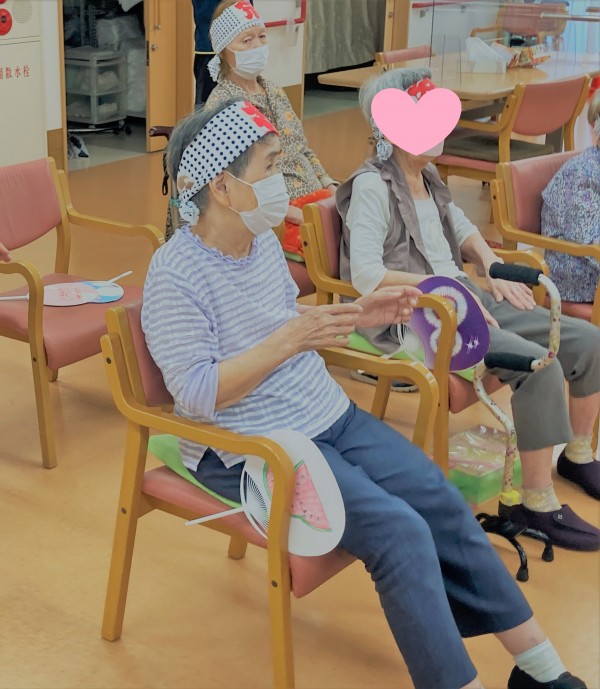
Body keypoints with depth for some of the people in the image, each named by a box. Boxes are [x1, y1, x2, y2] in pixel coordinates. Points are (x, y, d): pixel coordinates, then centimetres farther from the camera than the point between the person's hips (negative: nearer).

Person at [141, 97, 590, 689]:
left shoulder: (264, 240, 6)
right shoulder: (174, 275, -19)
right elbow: (197, 394, -23)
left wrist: (355, 314, 5)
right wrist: (287, 341, -31)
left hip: (332, 418, 8)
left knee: (444, 504, -4)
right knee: (400, 533, -23)